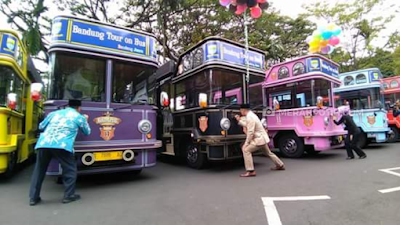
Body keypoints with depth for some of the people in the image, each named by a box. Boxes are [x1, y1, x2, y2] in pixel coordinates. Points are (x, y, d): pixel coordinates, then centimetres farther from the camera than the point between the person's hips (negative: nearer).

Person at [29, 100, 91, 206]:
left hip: (43, 144, 4)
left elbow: (41, 126, 33)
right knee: (70, 169, 11)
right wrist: (85, 120, 45)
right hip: (62, 146, -4)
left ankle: (33, 198, 25)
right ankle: (69, 195, 15)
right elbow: (87, 132, 28)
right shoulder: (79, 117, 14)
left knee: (39, 170, 20)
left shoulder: (54, 113, 24)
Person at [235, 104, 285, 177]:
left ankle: (250, 171, -14)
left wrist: (246, 143, -18)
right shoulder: (251, 115, 10)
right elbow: (247, 125, 21)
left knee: (246, 150, -14)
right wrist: (239, 120, 18)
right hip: (263, 138, 11)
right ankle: (280, 165, 45)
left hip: (259, 139, -11)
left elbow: (250, 132, -25)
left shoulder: (249, 117, -22)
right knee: (268, 152, 27)